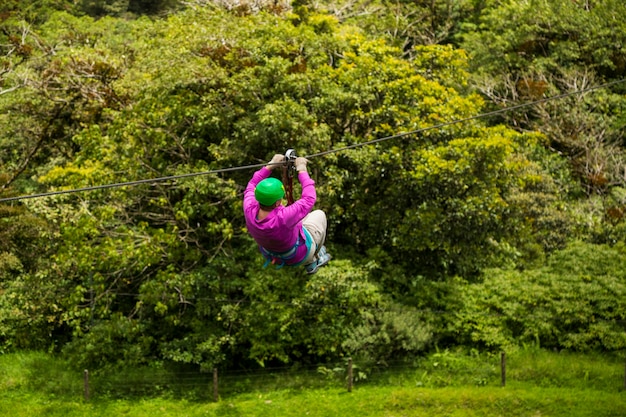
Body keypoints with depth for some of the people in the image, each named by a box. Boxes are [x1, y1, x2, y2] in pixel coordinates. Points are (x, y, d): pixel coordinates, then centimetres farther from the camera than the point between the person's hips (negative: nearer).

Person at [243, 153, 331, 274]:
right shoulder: (282, 218, -49)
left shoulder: (250, 211, -34)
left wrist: (270, 165, -16)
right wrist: (302, 170, -27)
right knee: (319, 215, 22)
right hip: (298, 254, -4)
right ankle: (315, 256, 47)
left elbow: (251, 188, -11)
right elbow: (309, 199, -36)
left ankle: (310, 262, 47)